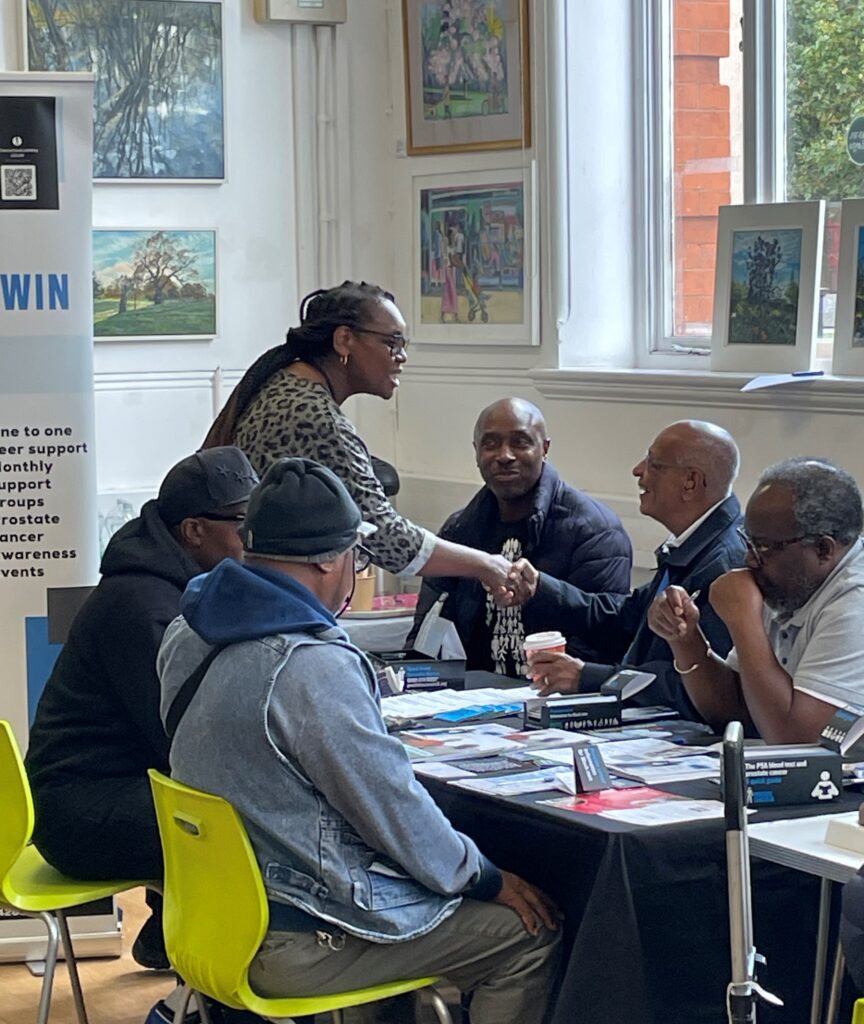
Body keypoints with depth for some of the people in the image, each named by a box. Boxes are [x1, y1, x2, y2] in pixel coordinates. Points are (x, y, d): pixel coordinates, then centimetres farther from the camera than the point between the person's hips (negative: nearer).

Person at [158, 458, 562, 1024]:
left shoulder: (188, 637, 3)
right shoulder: (314, 665, -25)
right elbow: (398, 812, -18)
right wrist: (487, 881, -3)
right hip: (293, 944, -10)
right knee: (531, 932, 1)